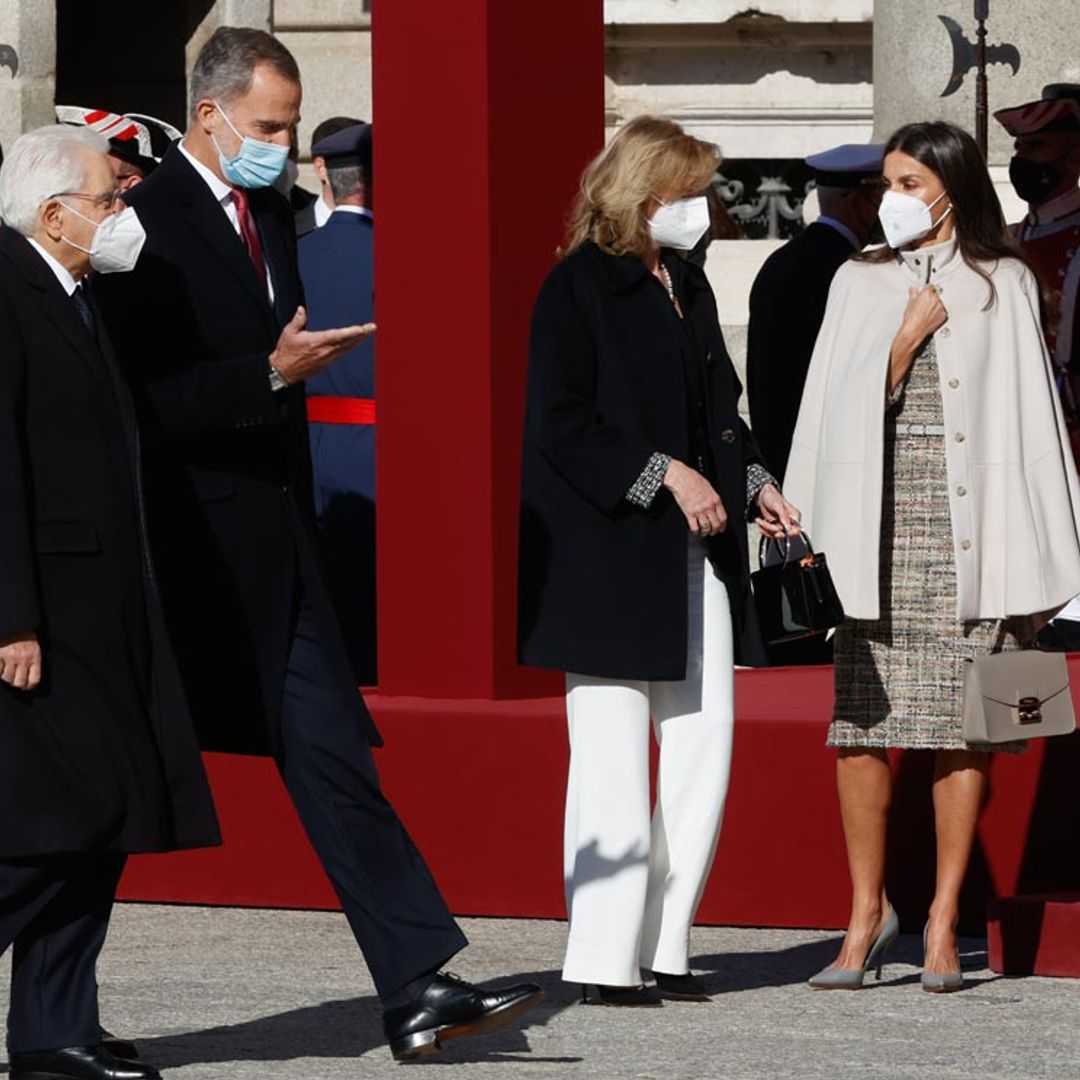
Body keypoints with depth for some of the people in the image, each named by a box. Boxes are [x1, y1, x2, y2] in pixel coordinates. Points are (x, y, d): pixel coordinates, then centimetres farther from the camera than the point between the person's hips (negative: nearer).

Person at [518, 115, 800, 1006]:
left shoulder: (689, 288, 16)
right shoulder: (579, 288, -8)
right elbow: (562, 423, -14)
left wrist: (753, 485, 7)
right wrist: (664, 475, -17)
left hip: (694, 556, 8)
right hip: (606, 557, -8)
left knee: (704, 748, 4)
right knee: (614, 755, -6)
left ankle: (664, 945, 10)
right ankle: (606, 957, -2)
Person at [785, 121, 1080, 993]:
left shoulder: (1004, 287, 7)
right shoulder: (861, 284, 13)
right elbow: (842, 409, 8)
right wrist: (906, 338, -5)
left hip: (971, 527, -1)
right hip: (882, 531, 2)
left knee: (962, 730, -2)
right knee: (862, 728, -5)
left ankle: (944, 923, 5)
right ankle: (869, 912, 6)